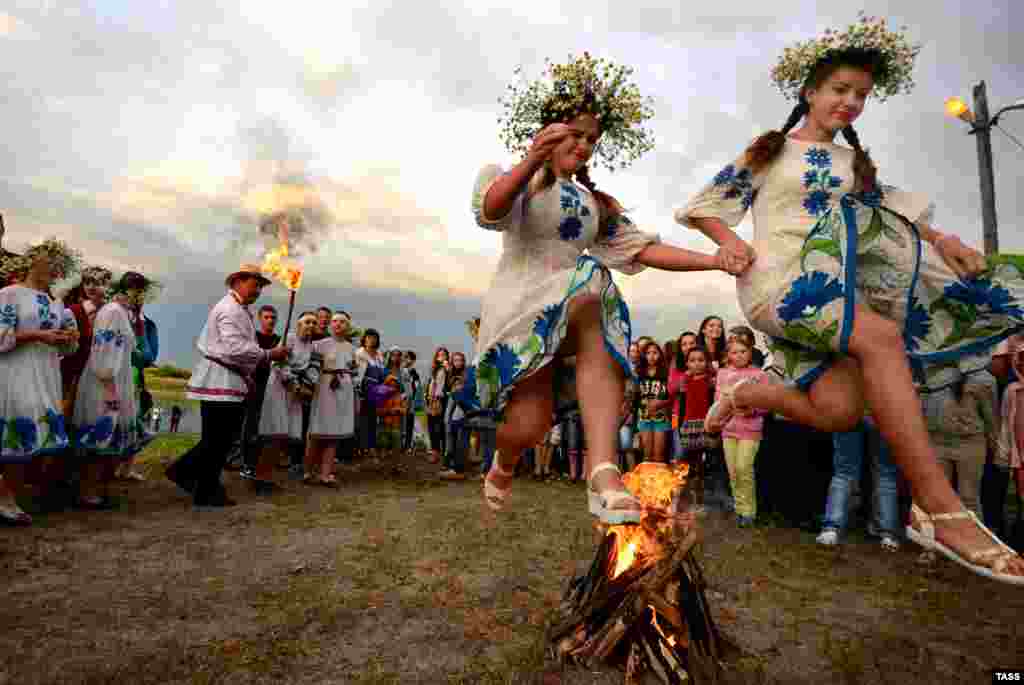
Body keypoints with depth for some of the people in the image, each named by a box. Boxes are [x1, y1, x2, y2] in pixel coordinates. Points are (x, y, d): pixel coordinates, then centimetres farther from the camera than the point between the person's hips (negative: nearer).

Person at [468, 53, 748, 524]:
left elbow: (641, 249, 9)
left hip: (576, 316, 4)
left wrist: (715, 261, -4)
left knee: (601, 345, -32)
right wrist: (531, 163, -34)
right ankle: (503, 464, 11)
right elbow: (490, 211, -15)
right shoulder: (511, 178, 8)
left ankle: (603, 473, -40)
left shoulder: (596, 203, 22)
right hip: (519, 304, -3)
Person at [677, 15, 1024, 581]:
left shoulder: (855, 162, 26)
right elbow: (704, 205, 9)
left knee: (838, 411, -18)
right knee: (880, 337, -32)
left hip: (836, 285, 6)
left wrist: (942, 239, -1)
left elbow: (894, 210, 18)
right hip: (779, 279, -5)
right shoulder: (768, 150, 12)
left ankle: (746, 395, 10)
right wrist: (732, 244, -9)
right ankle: (938, 510, -30)